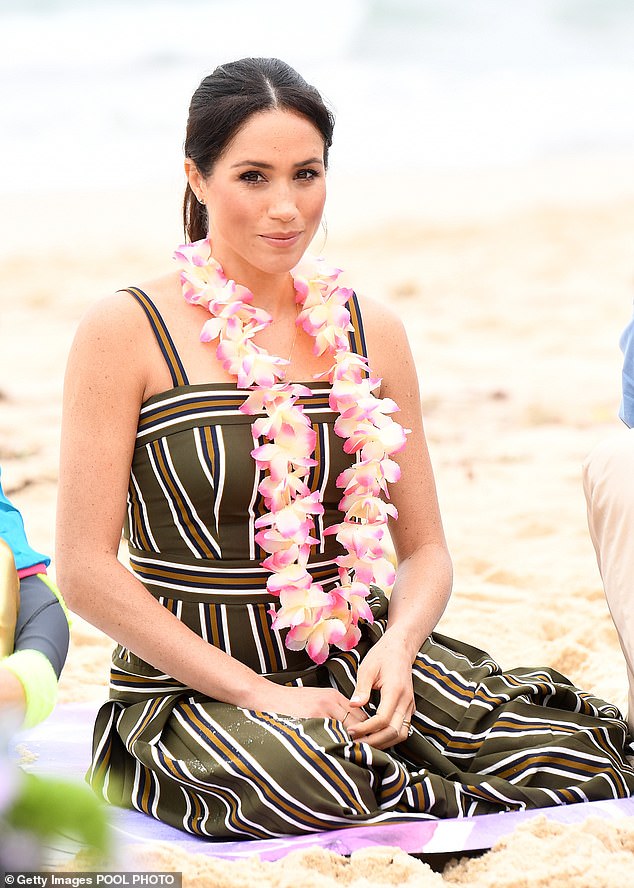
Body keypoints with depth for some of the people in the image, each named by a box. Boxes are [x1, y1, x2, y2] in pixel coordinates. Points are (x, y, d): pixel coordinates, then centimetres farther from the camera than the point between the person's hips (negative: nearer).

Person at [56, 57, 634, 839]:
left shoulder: (370, 333, 10)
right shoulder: (126, 332, -5)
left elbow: (425, 550, 13)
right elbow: (86, 571, -9)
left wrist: (398, 648, -10)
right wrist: (258, 693, -15)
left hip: (361, 663, 4)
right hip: (192, 683, -3)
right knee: (313, 783, -37)